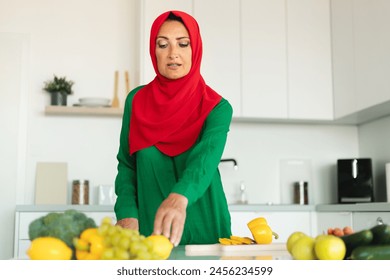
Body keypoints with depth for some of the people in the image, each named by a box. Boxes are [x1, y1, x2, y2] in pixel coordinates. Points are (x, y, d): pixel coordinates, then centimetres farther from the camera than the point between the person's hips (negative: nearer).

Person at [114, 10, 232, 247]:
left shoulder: (217, 108, -7)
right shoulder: (137, 101, 1)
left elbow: (206, 157, -25)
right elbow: (127, 164, 5)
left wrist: (179, 198, -45)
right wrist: (127, 214, -12)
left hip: (204, 230, -1)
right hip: (150, 229, 1)